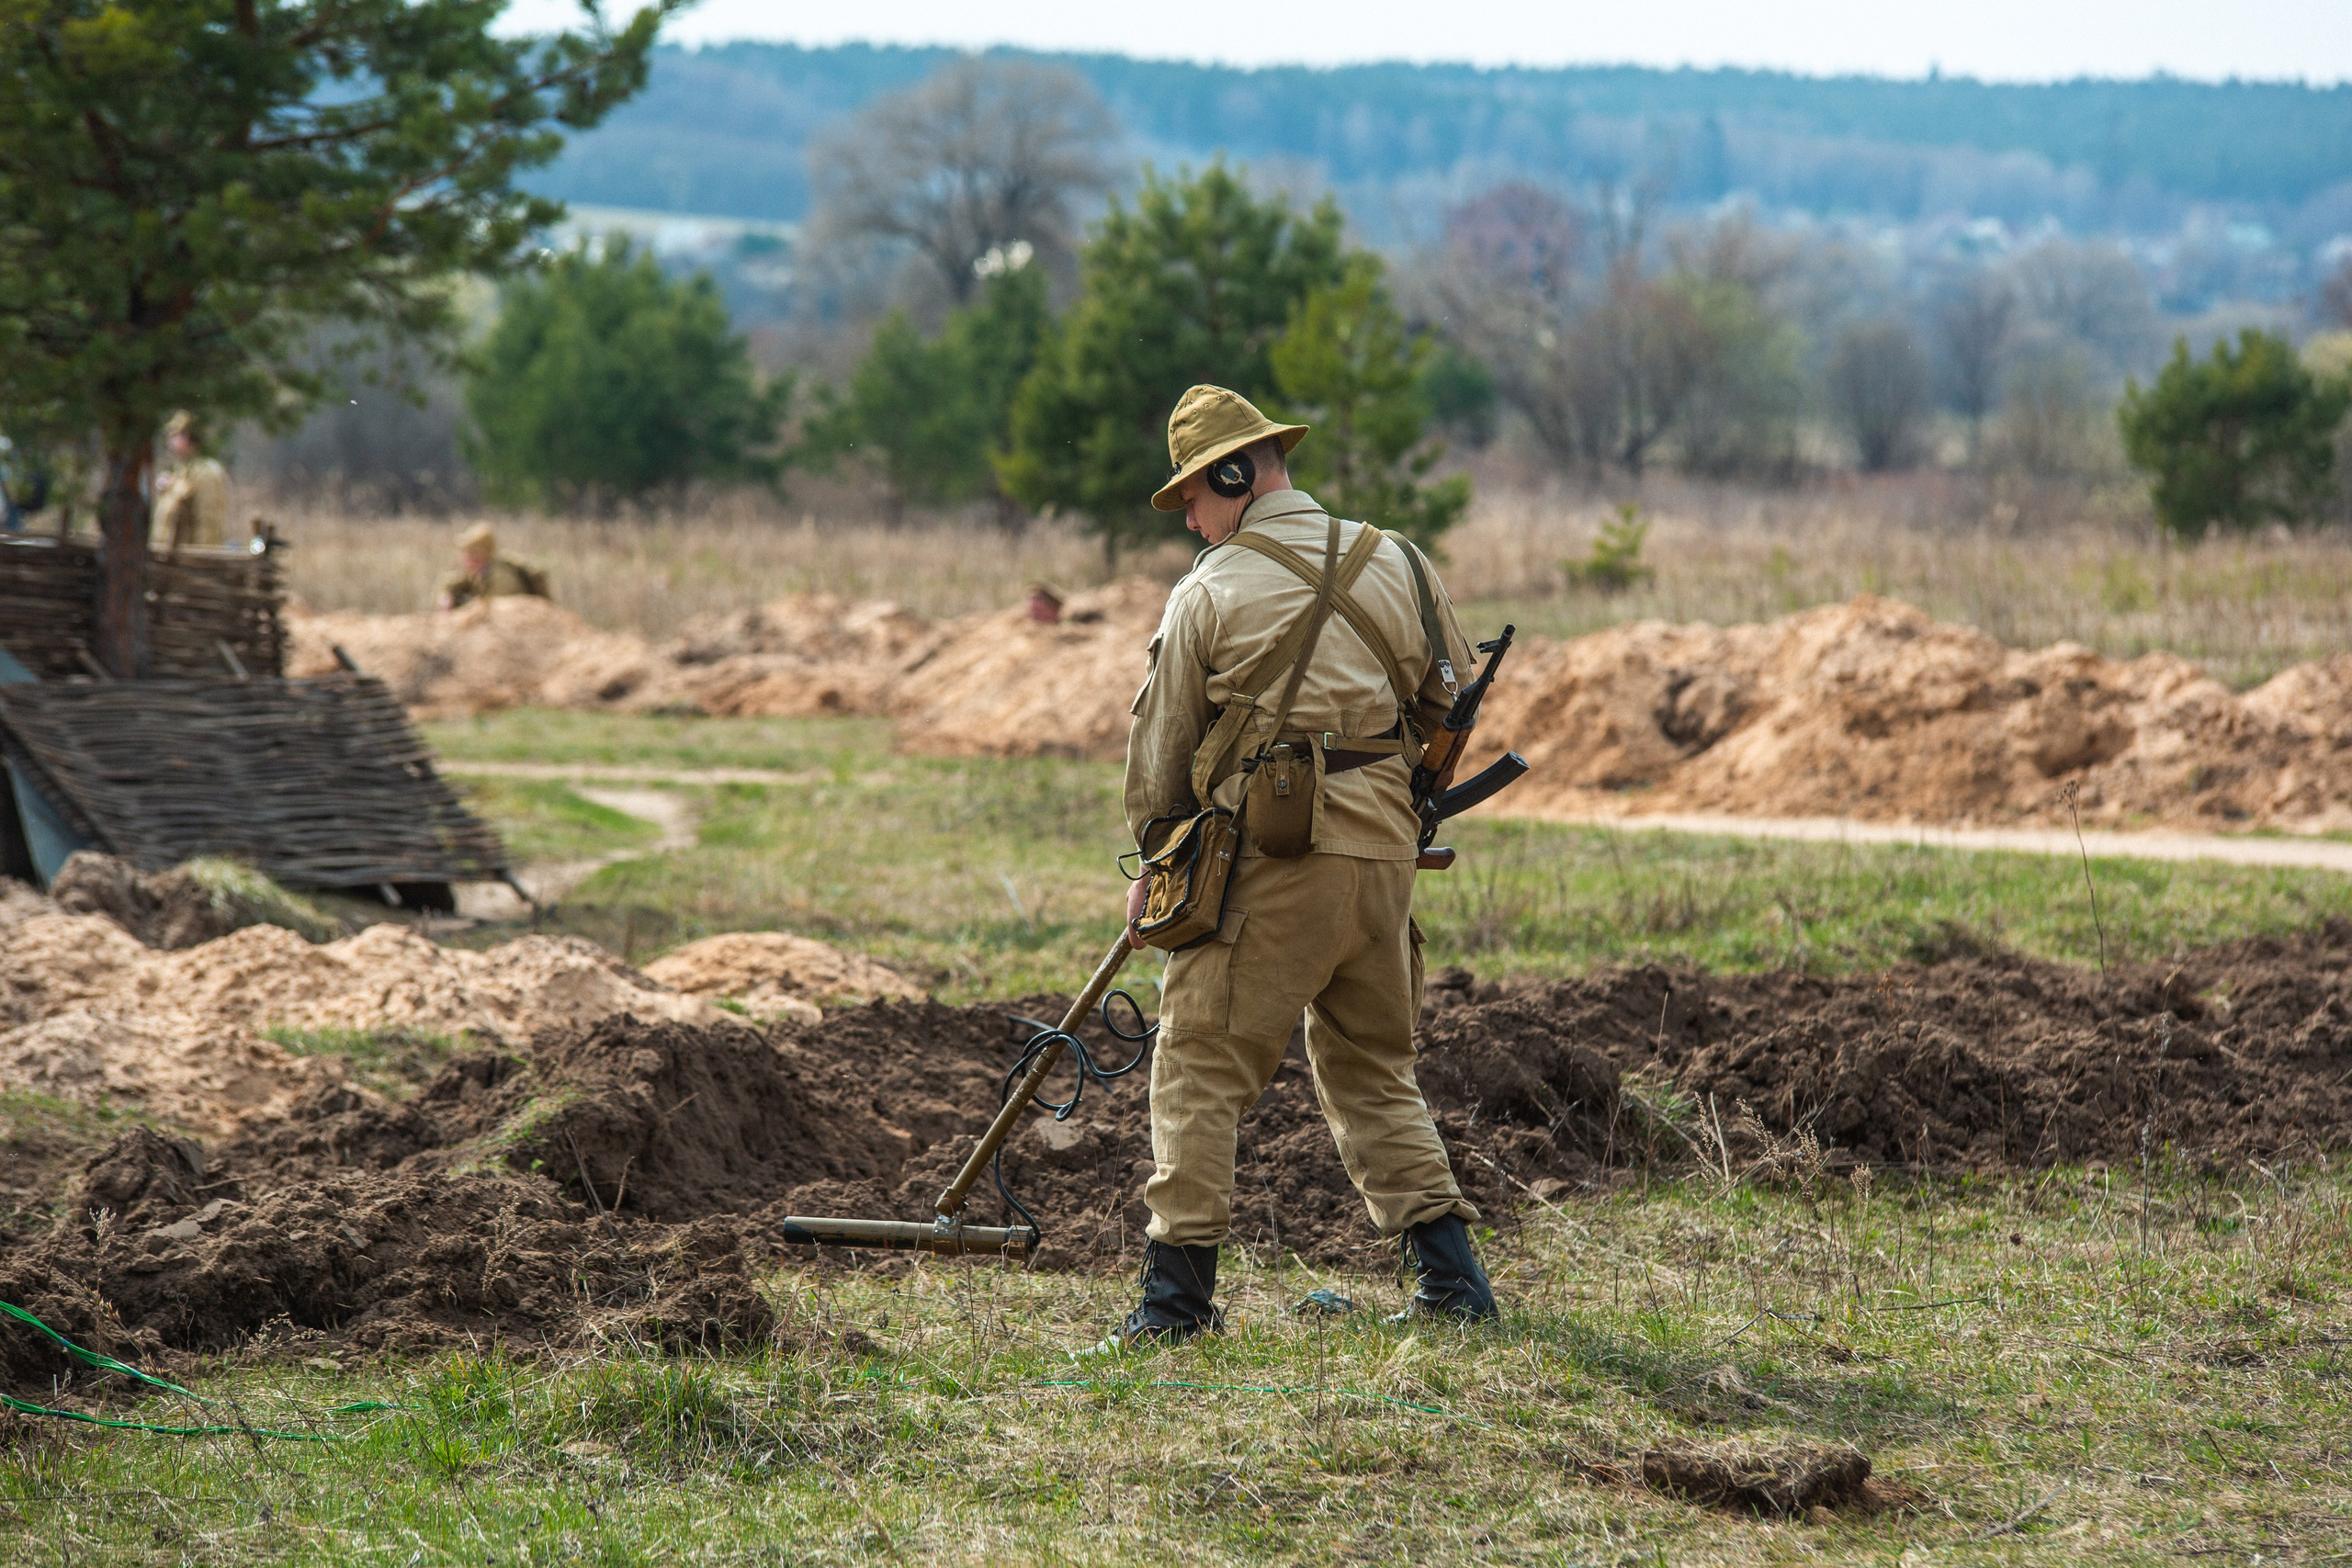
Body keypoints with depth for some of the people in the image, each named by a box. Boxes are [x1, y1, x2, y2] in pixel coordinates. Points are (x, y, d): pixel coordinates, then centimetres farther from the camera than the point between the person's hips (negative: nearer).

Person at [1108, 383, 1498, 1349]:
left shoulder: (1210, 592, -2)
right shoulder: (1397, 565, 11)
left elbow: (1160, 745, 4)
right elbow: (1450, 704, 19)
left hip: (1269, 851, -5)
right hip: (1386, 852, 5)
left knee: (1199, 1066, 2)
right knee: (1372, 1070, 17)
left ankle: (1179, 1294, -4)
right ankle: (1452, 1279, 11)